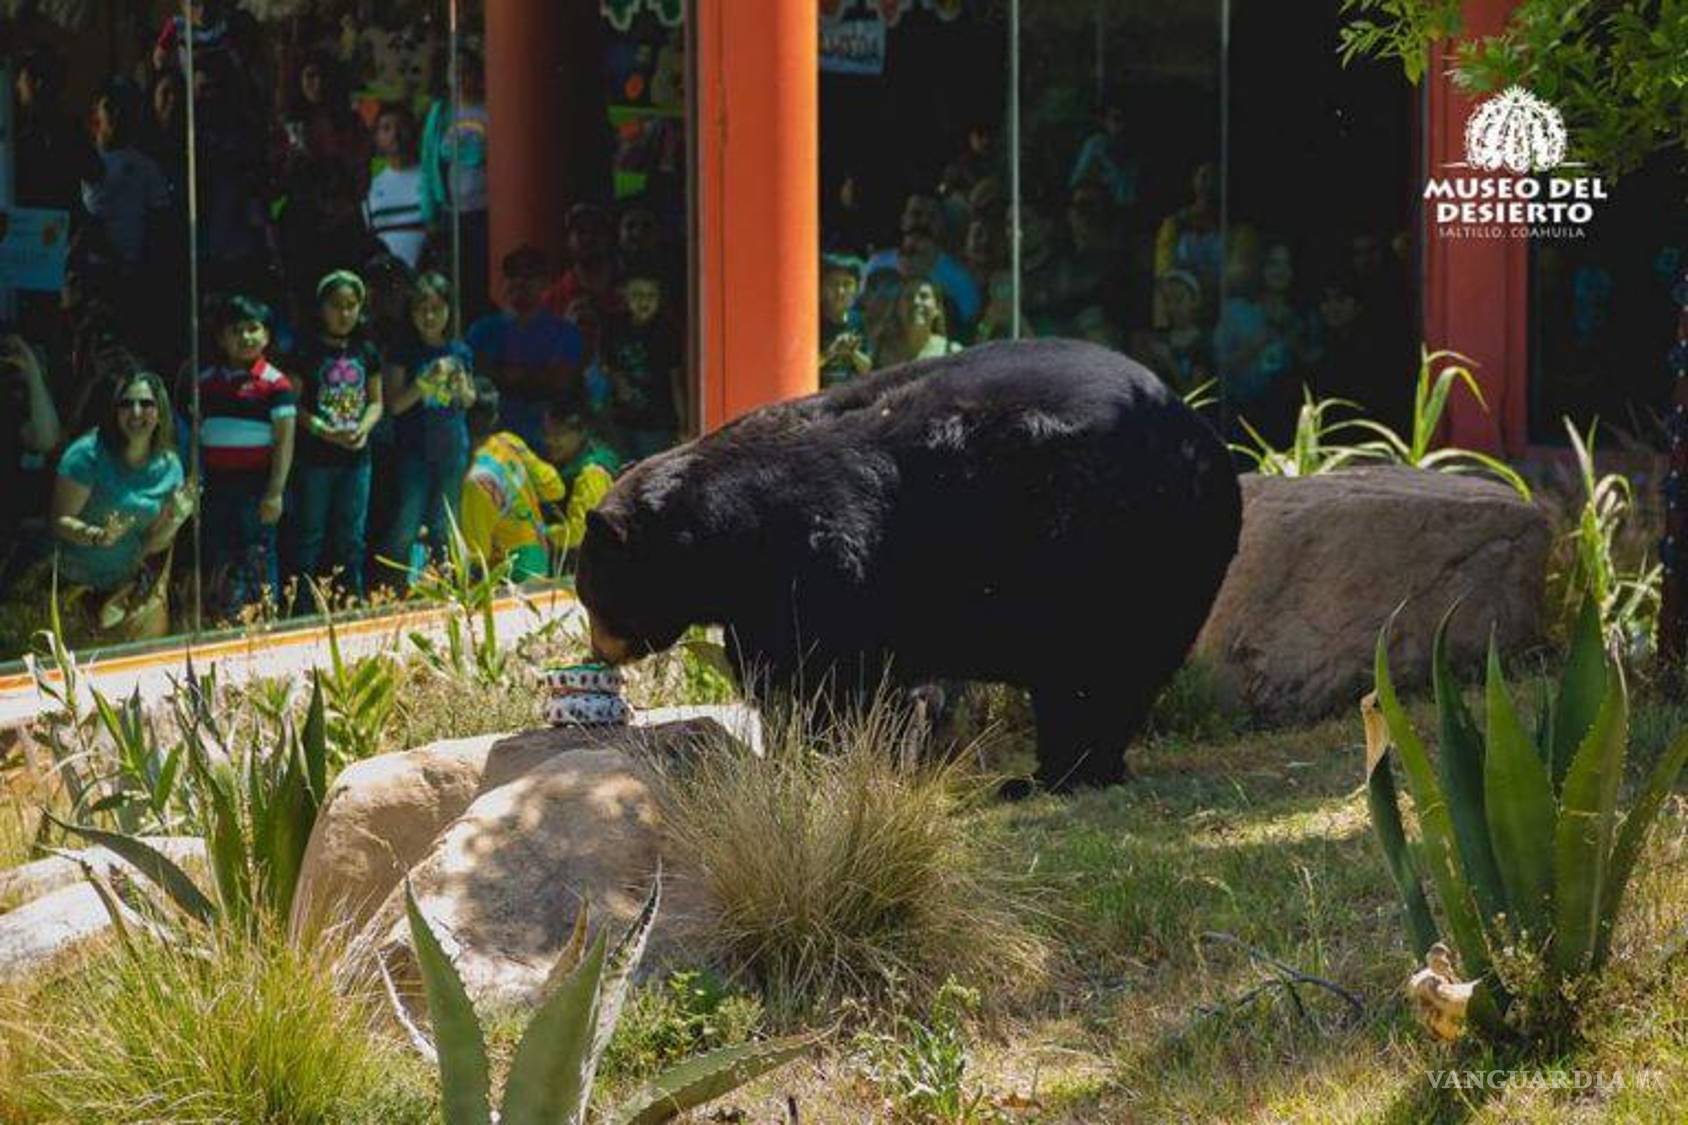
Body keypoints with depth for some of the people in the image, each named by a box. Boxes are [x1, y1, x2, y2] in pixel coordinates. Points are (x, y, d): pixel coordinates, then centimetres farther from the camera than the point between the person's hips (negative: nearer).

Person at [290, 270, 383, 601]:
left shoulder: (366, 352, 8)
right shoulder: (307, 351, -6)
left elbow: (376, 400, 12)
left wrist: (364, 427, -7)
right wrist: (324, 430, -20)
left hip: (356, 456, 4)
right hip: (316, 456, -4)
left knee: (351, 536, 12)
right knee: (311, 535, 2)